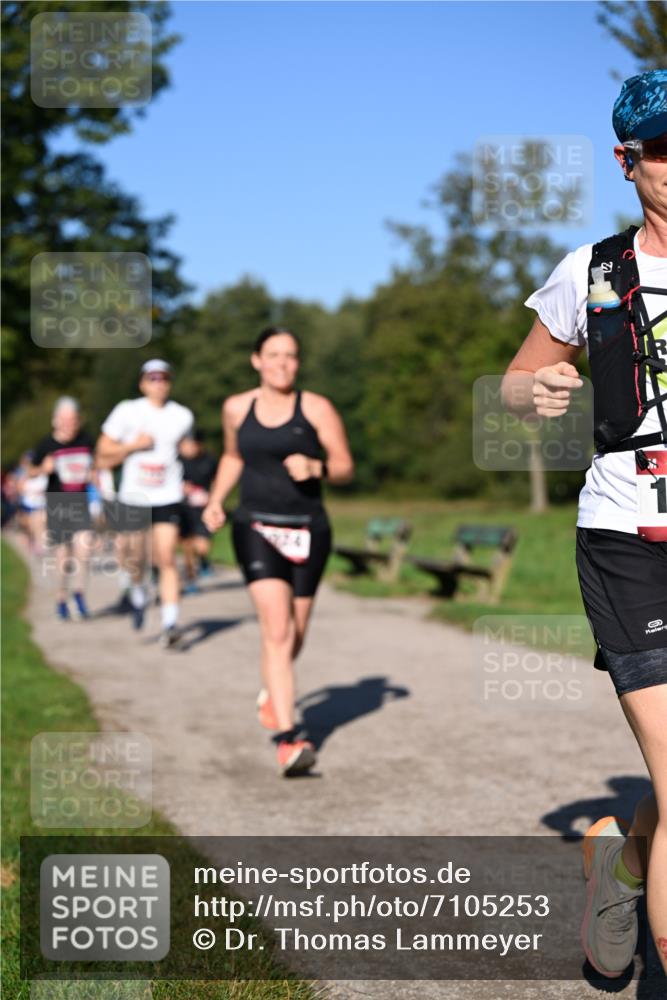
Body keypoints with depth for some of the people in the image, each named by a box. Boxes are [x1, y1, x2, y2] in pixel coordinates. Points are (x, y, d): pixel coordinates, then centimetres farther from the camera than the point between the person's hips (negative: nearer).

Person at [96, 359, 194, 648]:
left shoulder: (182, 416, 2)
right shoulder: (127, 412, -4)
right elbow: (104, 456, -2)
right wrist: (133, 445, -14)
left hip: (167, 499, 0)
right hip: (133, 497, 0)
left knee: (167, 560, -11)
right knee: (136, 557, 11)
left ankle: (170, 623, -13)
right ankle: (138, 592, 44)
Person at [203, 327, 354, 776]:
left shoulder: (316, 409, -2)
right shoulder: (237, 408, 6)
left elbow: (346, 467, 0)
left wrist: (315, 468, -20)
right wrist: (216, 500, 11)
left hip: (307, 530, 1)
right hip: (256, 528, 0)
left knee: (295, 634, 12)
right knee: (276, 629, -16)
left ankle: (272, 691, 45)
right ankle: (289, 738, -20)